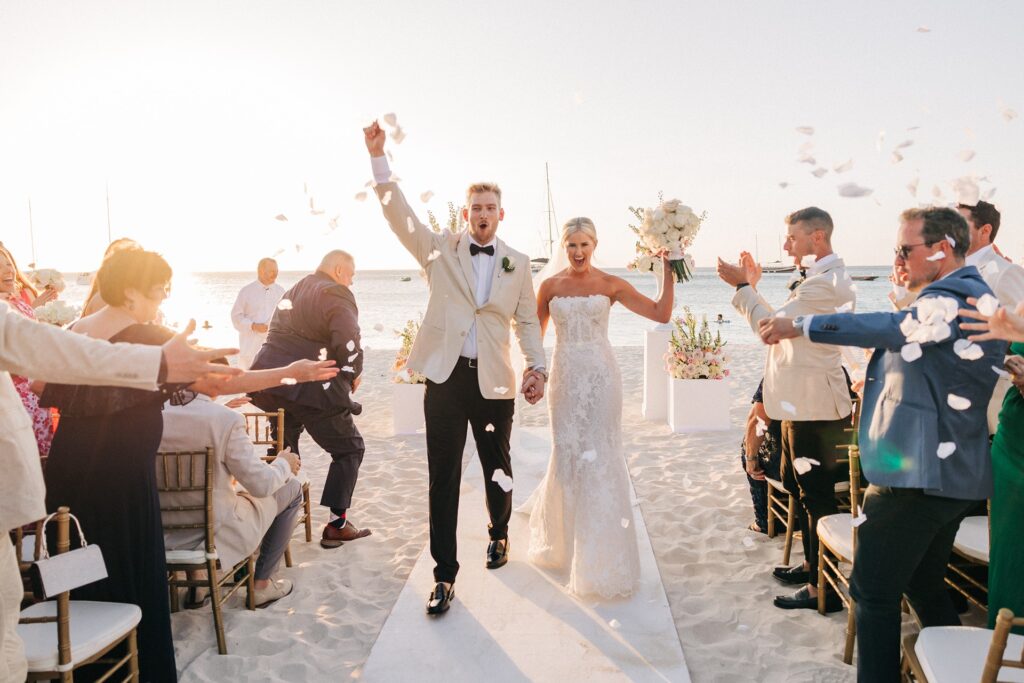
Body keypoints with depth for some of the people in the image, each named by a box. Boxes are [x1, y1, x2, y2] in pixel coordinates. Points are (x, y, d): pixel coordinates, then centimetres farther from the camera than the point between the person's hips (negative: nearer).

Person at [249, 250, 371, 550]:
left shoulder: (293, 291, 22)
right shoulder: (337, 295, -5)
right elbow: (348, 344, -18)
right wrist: (353, 375, 0)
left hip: (269, 381, 8)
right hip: (309, 389, -8)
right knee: (349, 449, 5)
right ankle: (336, 525, 4)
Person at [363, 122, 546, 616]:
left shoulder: (517, 264, 8)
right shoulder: (440, 249, 4)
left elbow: (527, 321, 11)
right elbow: (398, 214, -8)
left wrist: (537, 366, -4)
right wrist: (378, 157, -19)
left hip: (495, 380, 1)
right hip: (445, 376, -1)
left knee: (497, 469, 15)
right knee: (443, 478, 0)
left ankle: (499, 534, 43)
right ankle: (444, 574, 10)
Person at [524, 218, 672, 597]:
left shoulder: (611, 285, 0)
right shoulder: (550, 287, 4)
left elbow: (661, 313, -5)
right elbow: (536, 334, 12)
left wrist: (667, 269, -11)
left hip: (600, 377, -1)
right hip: (564, 377, 1)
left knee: (599, 458, -2)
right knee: (566, 458, 7)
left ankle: (601, 557, 12)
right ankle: (560, 542, 32)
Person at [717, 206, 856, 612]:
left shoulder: (823, 283, -20)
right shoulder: (823, 277, 15)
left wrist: (742, 286, -8)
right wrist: (752, 286, 11)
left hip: (813, 403, -11)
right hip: (805, 399, 11)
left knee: (817, 495, -2)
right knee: (798, 485, 21)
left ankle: (823, 588, 9)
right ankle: (812, 565, 35)